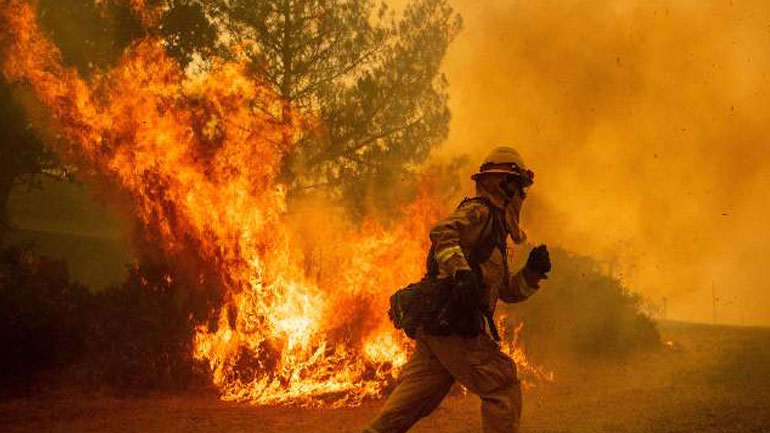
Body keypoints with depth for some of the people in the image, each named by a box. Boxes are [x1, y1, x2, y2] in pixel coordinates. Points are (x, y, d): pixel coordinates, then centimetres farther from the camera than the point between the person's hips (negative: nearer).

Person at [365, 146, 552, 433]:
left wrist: (533, 271, 14)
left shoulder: (494, 228, 29)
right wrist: (461, 272, -34)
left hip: (434, 326, 10)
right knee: (503, 389, -3)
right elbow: (443, 231, -22)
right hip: (454, 325, -10)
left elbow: (508, 291, 30)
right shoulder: (479, 212, -1)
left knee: (409, 403, 7)